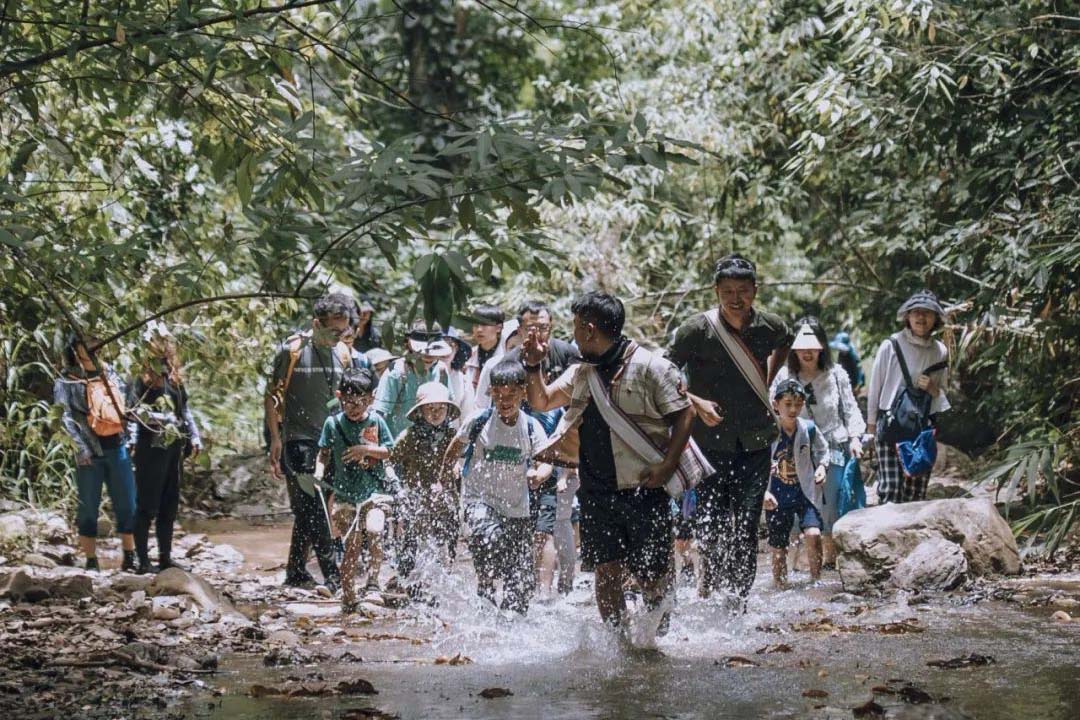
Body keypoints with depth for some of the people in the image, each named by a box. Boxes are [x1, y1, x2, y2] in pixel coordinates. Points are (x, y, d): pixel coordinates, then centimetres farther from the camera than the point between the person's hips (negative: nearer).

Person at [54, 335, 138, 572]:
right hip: (90, 452, -4)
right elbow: (65, 417, -8)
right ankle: (91, 562, 5)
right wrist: (82, 447, -18)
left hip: (117, 447, 4)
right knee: (89, 508, 0)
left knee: (127, 505, 3)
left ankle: (130, 558, 10)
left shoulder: (110, 374, 15)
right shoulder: (67, 381, 0)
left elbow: (128, 405, 18)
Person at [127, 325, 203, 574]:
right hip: (151, 448, -7)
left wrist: (194, 437, 15)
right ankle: (143, 560, -1)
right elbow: (133, 410, -12)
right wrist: (133, 439, -24)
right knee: (146, 507, -4)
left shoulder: (176, 379, 13)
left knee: (169, 507, 11)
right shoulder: (145, 379, -6)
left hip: (174, 449, 7)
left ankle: (165, 558, 18)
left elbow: (185, 410, 21)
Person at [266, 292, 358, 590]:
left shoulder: (343, 353, 8)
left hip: (330, 442, 5)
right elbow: (271, 396, -3)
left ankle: (296, 572, 20)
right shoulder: (291, 350, -7)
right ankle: (332, 575, -15)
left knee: (308, 510, 11)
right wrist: (275, 439, -9)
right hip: (297, 440, -5)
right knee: (314, 510, -12)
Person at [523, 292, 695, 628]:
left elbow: (684, 414, -7)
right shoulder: (580, 373, 13)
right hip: (597, 493, 5)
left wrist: (668, 466, -15)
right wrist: (534, 365, 6)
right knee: (607, 571, 0)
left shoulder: (650, 367, -6)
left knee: (651, 573, -1)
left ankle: (657, 612, 31)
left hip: (645, 489, -5)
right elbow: (541, 402, 23)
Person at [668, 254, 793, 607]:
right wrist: (696, 403, -15)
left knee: (746, 525, 1)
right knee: (708, 520, -6)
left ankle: (739, 595, 9)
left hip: (755, 441, 2)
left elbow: (785, 343, 27)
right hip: (711, 440, -2)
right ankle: (711, 571, 20)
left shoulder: (769, 327, 1)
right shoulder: (698, 329, -9)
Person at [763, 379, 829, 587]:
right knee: (779, 549, 5)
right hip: (777, 499, -1)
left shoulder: (809, 429, -3)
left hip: (805, 493, 1)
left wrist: (821, 467, -1)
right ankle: (779, 587, 18)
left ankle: (816, 580, -8)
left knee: (813, 535, -20)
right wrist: (764, 492, -14)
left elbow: (823, 450, 17)